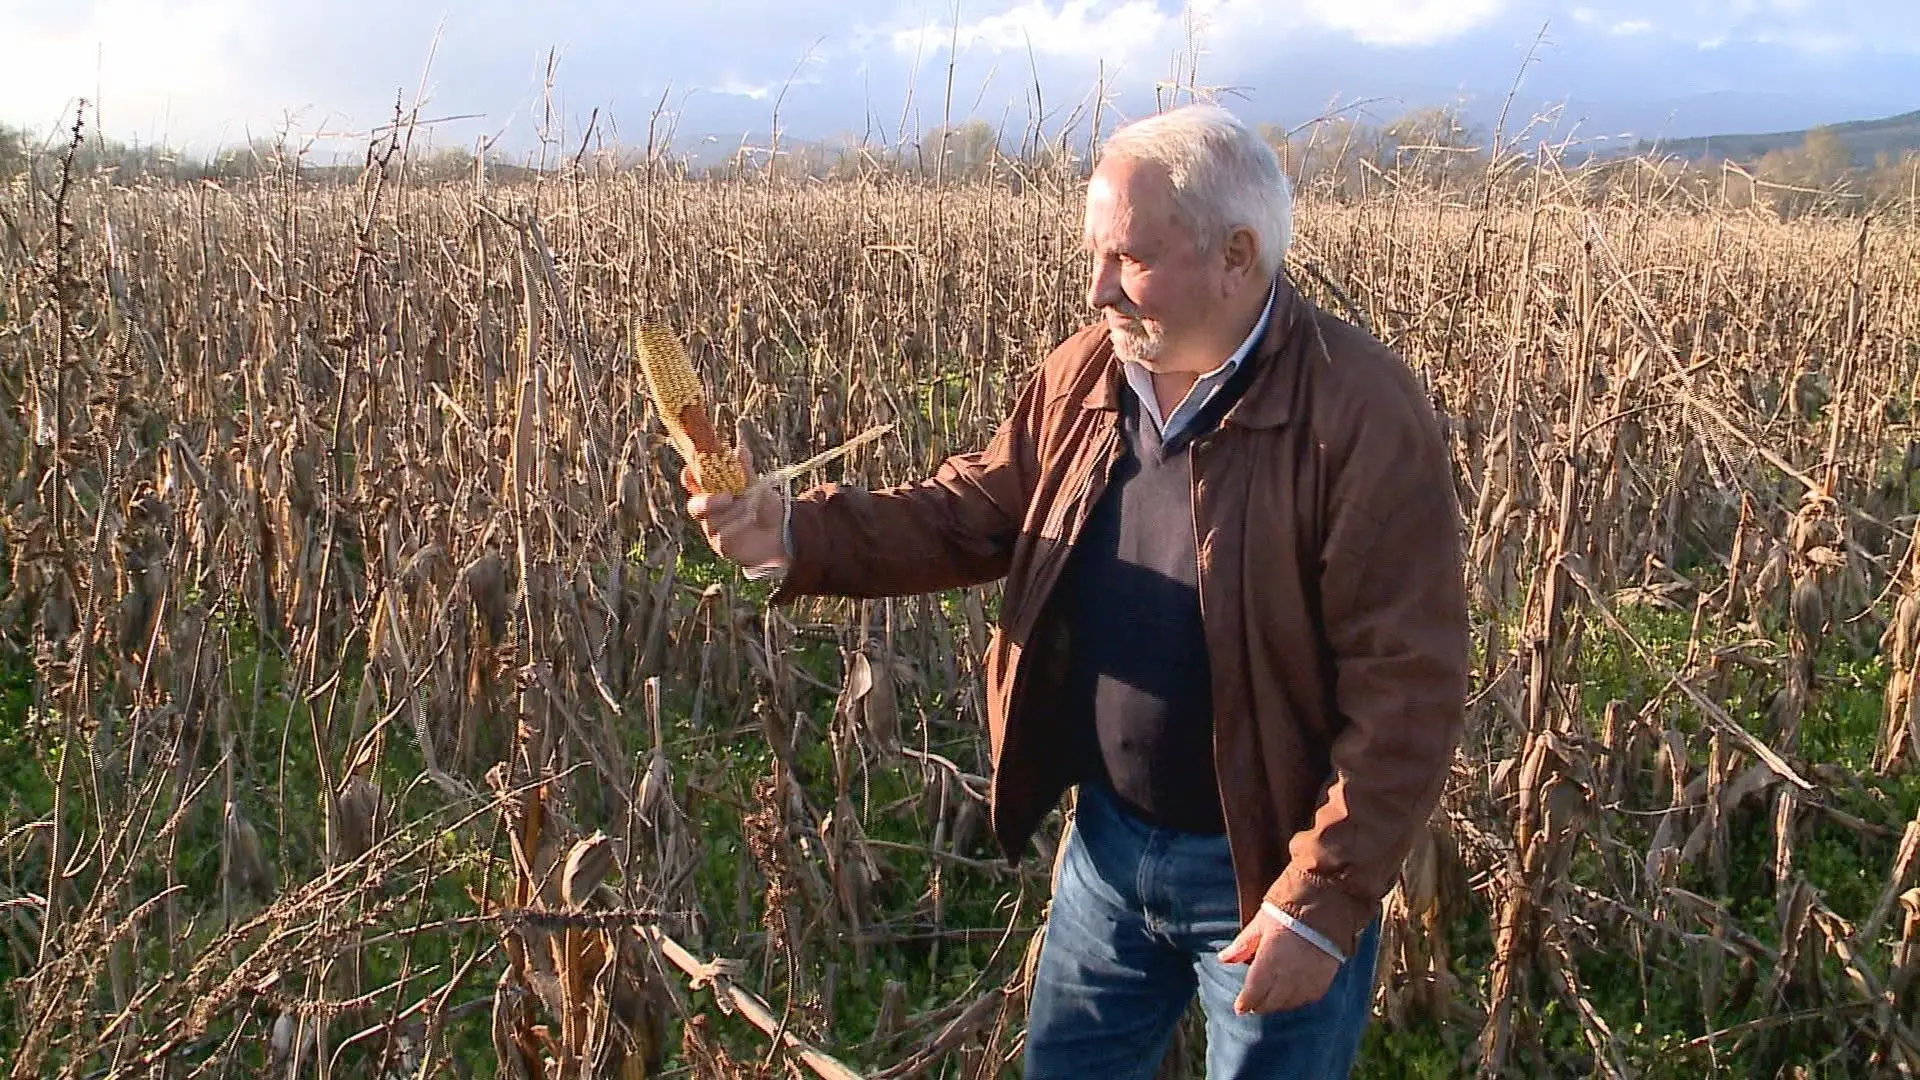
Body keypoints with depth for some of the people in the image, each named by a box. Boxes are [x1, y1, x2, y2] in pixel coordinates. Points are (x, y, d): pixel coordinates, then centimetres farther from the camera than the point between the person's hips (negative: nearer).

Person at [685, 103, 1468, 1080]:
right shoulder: (1085, 375, -2)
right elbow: (970, 513, 3)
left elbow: (1407, 687, -22)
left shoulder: (1365, 415, -22)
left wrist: (1325, 901, -23)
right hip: (1108, 841, 6)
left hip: (1264, 872, -5)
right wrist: (796, 537, -14)